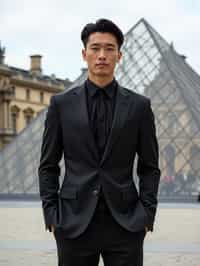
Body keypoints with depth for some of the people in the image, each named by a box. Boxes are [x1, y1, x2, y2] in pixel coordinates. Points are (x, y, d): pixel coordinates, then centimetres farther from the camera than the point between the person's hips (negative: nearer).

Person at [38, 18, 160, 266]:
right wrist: (51, 215, -1)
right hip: (75, 222, 0)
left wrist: (147, 215, -2)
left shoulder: (139, 105, 5)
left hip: (126, 222, 0)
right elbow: (48, 166, 7)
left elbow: (149, 167, 8)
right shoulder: (61, 103, 5)